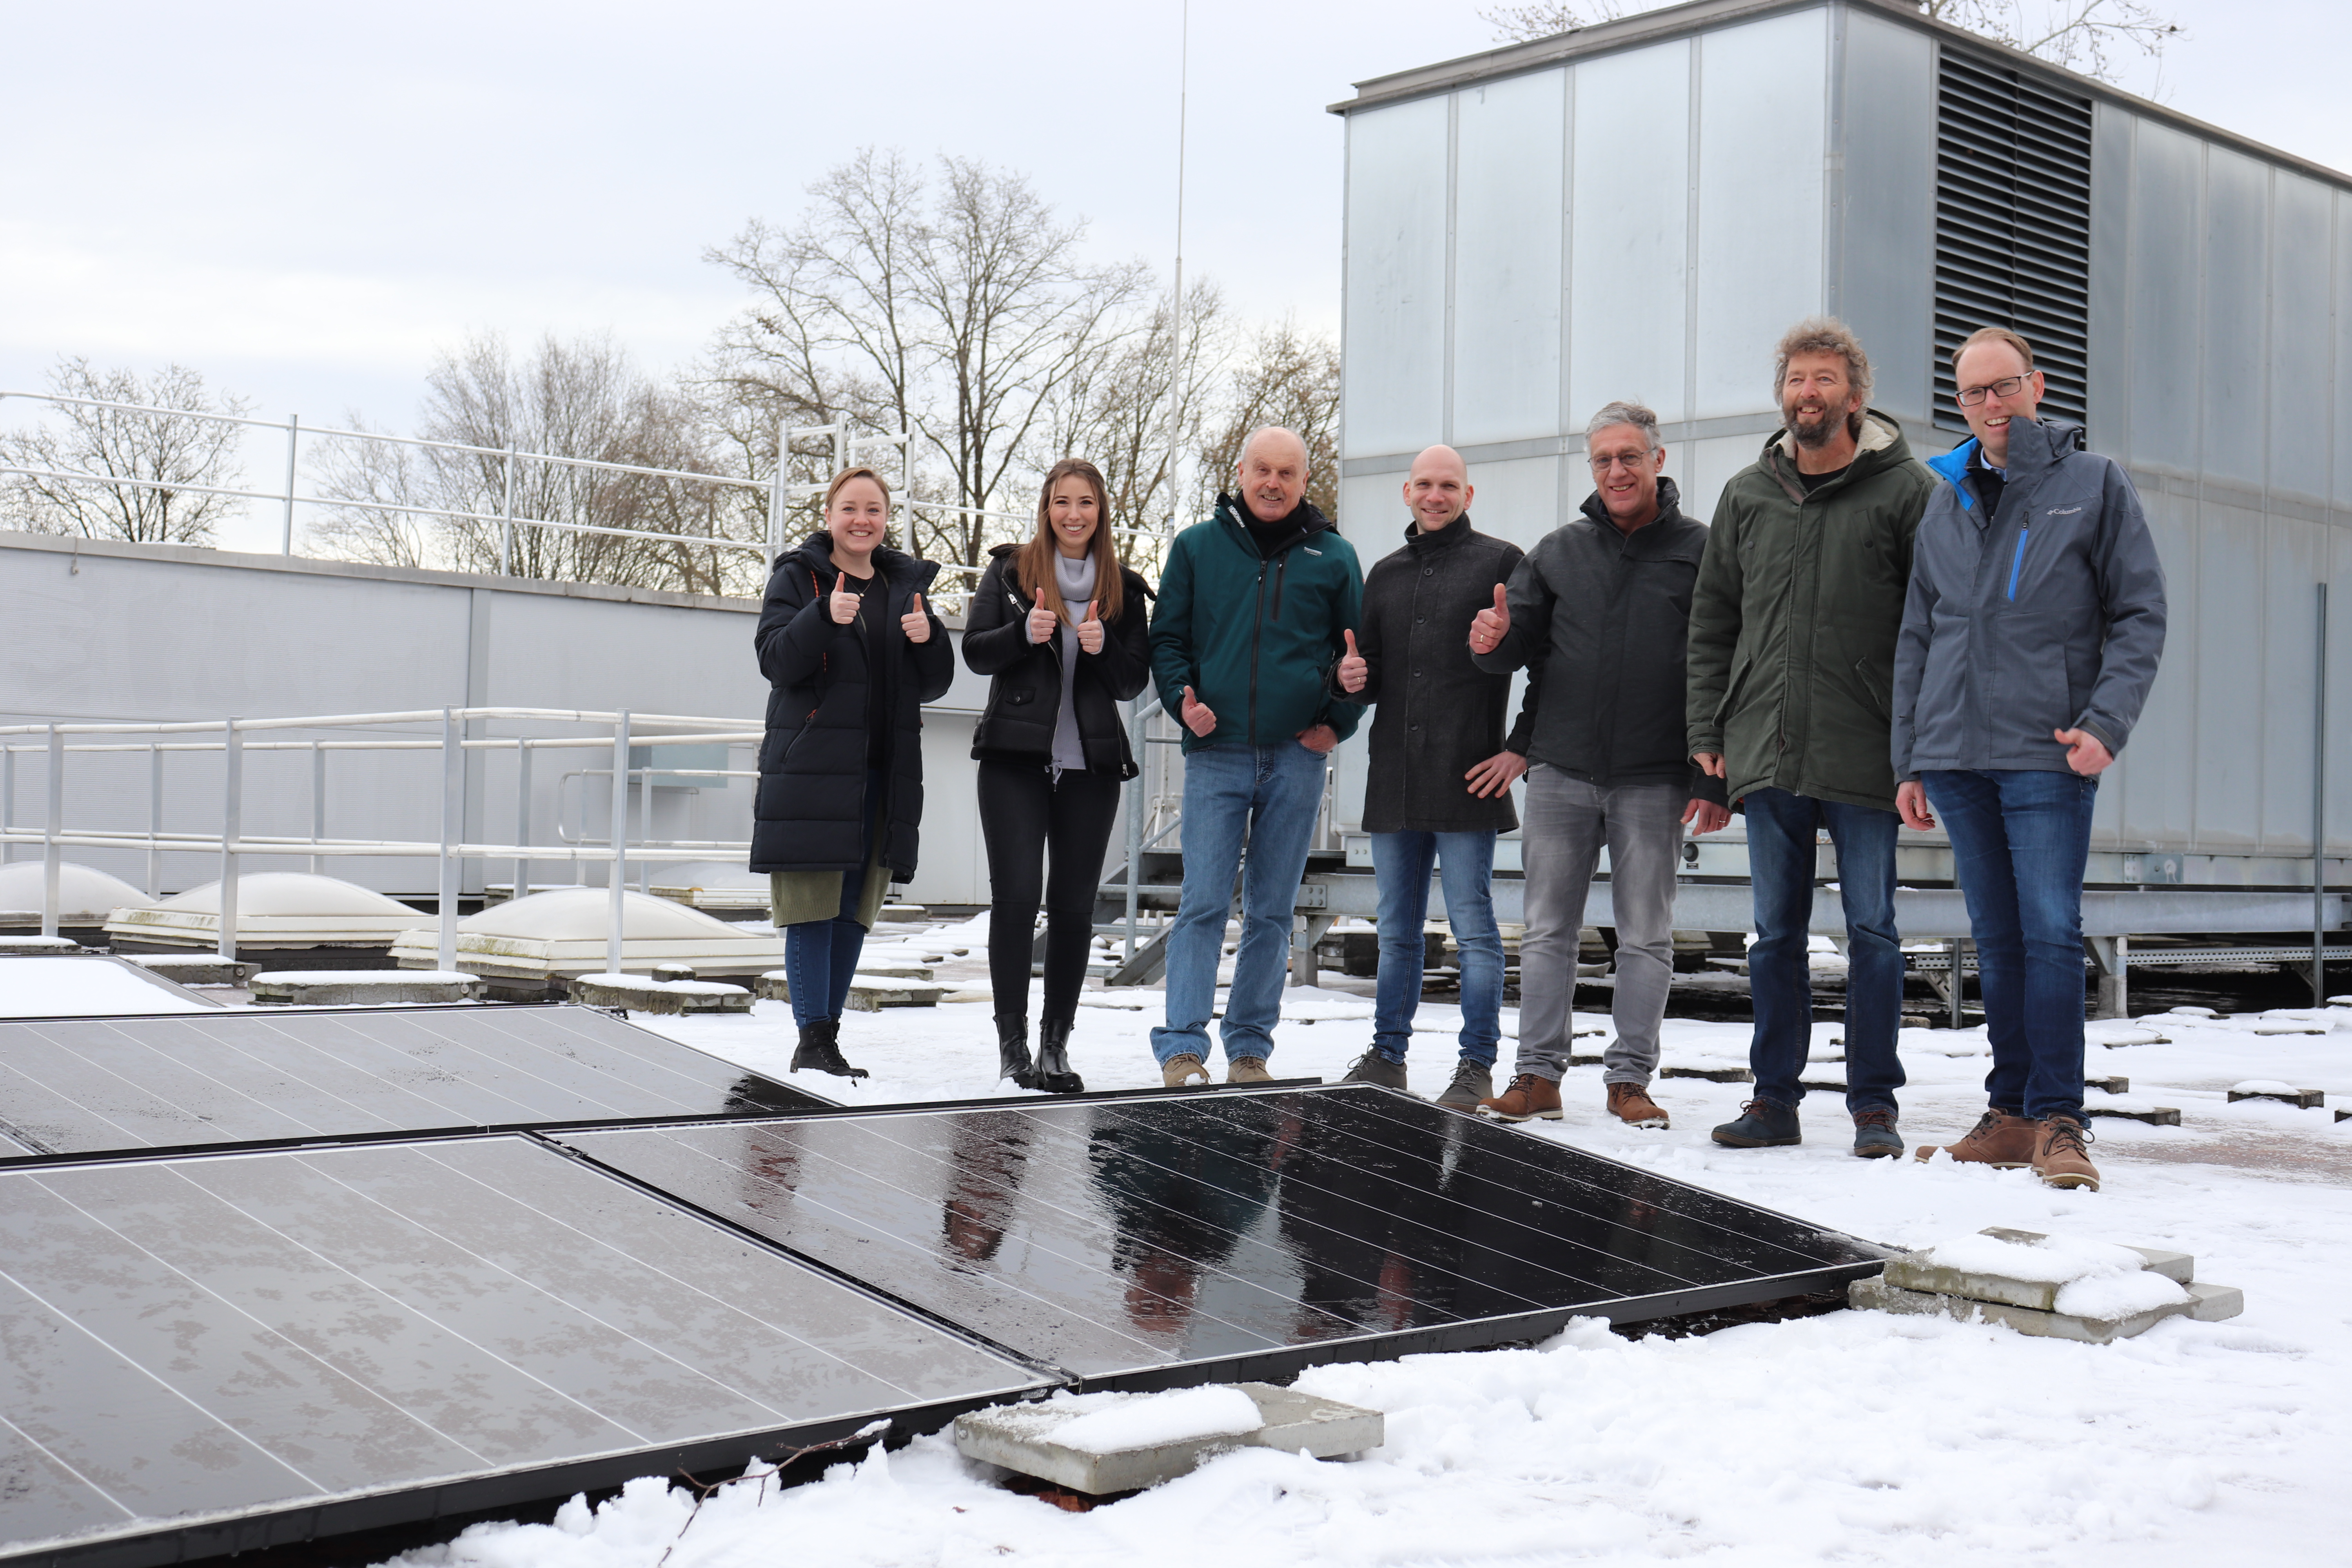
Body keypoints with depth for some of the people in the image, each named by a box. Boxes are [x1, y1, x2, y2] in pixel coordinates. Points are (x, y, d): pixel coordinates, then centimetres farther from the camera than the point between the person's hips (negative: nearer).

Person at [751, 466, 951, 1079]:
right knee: (812, 905, -7)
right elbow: (776, 660, -9)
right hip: (811, 767, -5)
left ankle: (827, 1029, 13)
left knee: (855, 908, 6)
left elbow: (933, 686, 16)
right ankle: (813, 1039, -7)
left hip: (885, 770, 5)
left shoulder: (905, 582, 16)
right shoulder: (797, 576, 3)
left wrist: (928, 638, -5)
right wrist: (826, 615, -24)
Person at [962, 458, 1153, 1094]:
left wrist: (1103, 648, -10)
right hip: (1014, 759, -2)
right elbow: (975, 653, 1)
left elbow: (1134, 682, 9)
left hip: (1091, 765, 2)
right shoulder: (1009, 570, 6)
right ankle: (1011, 1041, 0)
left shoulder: (1123, 588, 11)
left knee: (1074, 906, 3)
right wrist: (1026, 632, -16)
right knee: (1016, 897, -9)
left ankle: (1056, 1044, 12)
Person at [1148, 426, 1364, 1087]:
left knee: (1272, 910, 6)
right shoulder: (1197, 547, 8)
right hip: (1215, 755, -1)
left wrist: (1336, 723, 3)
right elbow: (1167, 638, 11)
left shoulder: (1333, 556, 9)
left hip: (1297, 758, 1)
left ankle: (1250, 1048, 13)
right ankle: (1182, 1046, -7)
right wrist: (1183, 701, -4)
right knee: (1203, 903, -7)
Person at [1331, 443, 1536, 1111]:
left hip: (1468, 781, -5)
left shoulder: (1501, 562, 2)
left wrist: (1522, 749, -7)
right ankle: (1387, 1057, 20)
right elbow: (1366, 672, 24)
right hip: (1394, 782, 5)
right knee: (1397, 930, 12)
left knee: (1473, 926, -2)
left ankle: (1477, 1067, 4)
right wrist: (1348, 677, 0)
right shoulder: (1386, 574, 18)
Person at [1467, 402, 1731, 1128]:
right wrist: (1493, 641, -14)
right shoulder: (1560, 551, 10)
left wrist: (1716, 779, -7)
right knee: (1548, 929, 4)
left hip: (1655, 778, -2)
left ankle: (1630, 1077, 12)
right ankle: (1538, 1074, 10)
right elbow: (1522, 642, 12)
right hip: (1562, 770, 3)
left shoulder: (1699, 551, 2)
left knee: (1646, 936, 4)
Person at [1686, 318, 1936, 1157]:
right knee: (1776, 932, 9)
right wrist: (1708, 733, 7)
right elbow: (1711, 623, 15)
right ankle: (1775, 1097, 17)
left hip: (1866, 756, -4)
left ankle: (1874, 1104, 9)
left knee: (1872, 930, 2)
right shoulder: (1746, 496, 12)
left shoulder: (1905, 491, 0)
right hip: (1766, 754, 4)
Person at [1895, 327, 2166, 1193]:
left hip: (2047, 756, -4)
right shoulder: (1944, 505, 15)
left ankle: (2057, 1120, -6)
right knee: (1997, 941, 8)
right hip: (1955, 755, 4)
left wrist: (2106, 724, -13)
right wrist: (1909, 761, 12)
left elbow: (2140, 616, 1)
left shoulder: (2095, 485, 4)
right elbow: (1916, 640, 17)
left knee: (2051, 934, -10)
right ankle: (2010, 1114, 13)